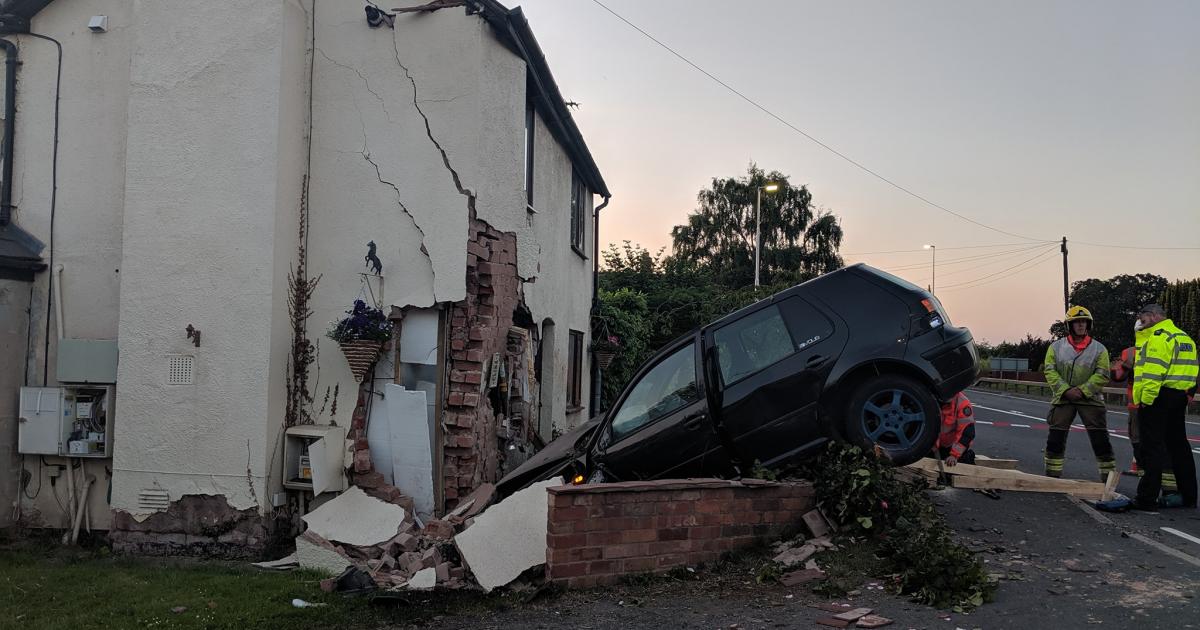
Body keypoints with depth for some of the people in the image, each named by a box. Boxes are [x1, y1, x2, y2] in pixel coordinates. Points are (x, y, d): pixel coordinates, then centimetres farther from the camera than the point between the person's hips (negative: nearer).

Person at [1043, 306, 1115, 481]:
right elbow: (1050, 372, -2)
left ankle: (1109, 476, 6)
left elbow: (1102, 375, -4)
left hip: (1091, 399, -1)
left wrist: (1083, 390, -15)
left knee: (1100, 439, -3)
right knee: (1055, 439, 3)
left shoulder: (1099, 349, 2)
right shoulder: (1056, 347, 4)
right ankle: (1052, 474, 15)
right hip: (1063, 399, 1)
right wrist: (1066, 390, -15)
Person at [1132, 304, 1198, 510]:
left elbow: (1154, 370, -22)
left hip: (1158, 397, -9)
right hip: (1180, 397, 10)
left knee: (1151, 448, -7)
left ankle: (1147, 498, -8)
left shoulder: (1158, 336, -12)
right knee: (1178, 445, 15)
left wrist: (1146, 399, -22)